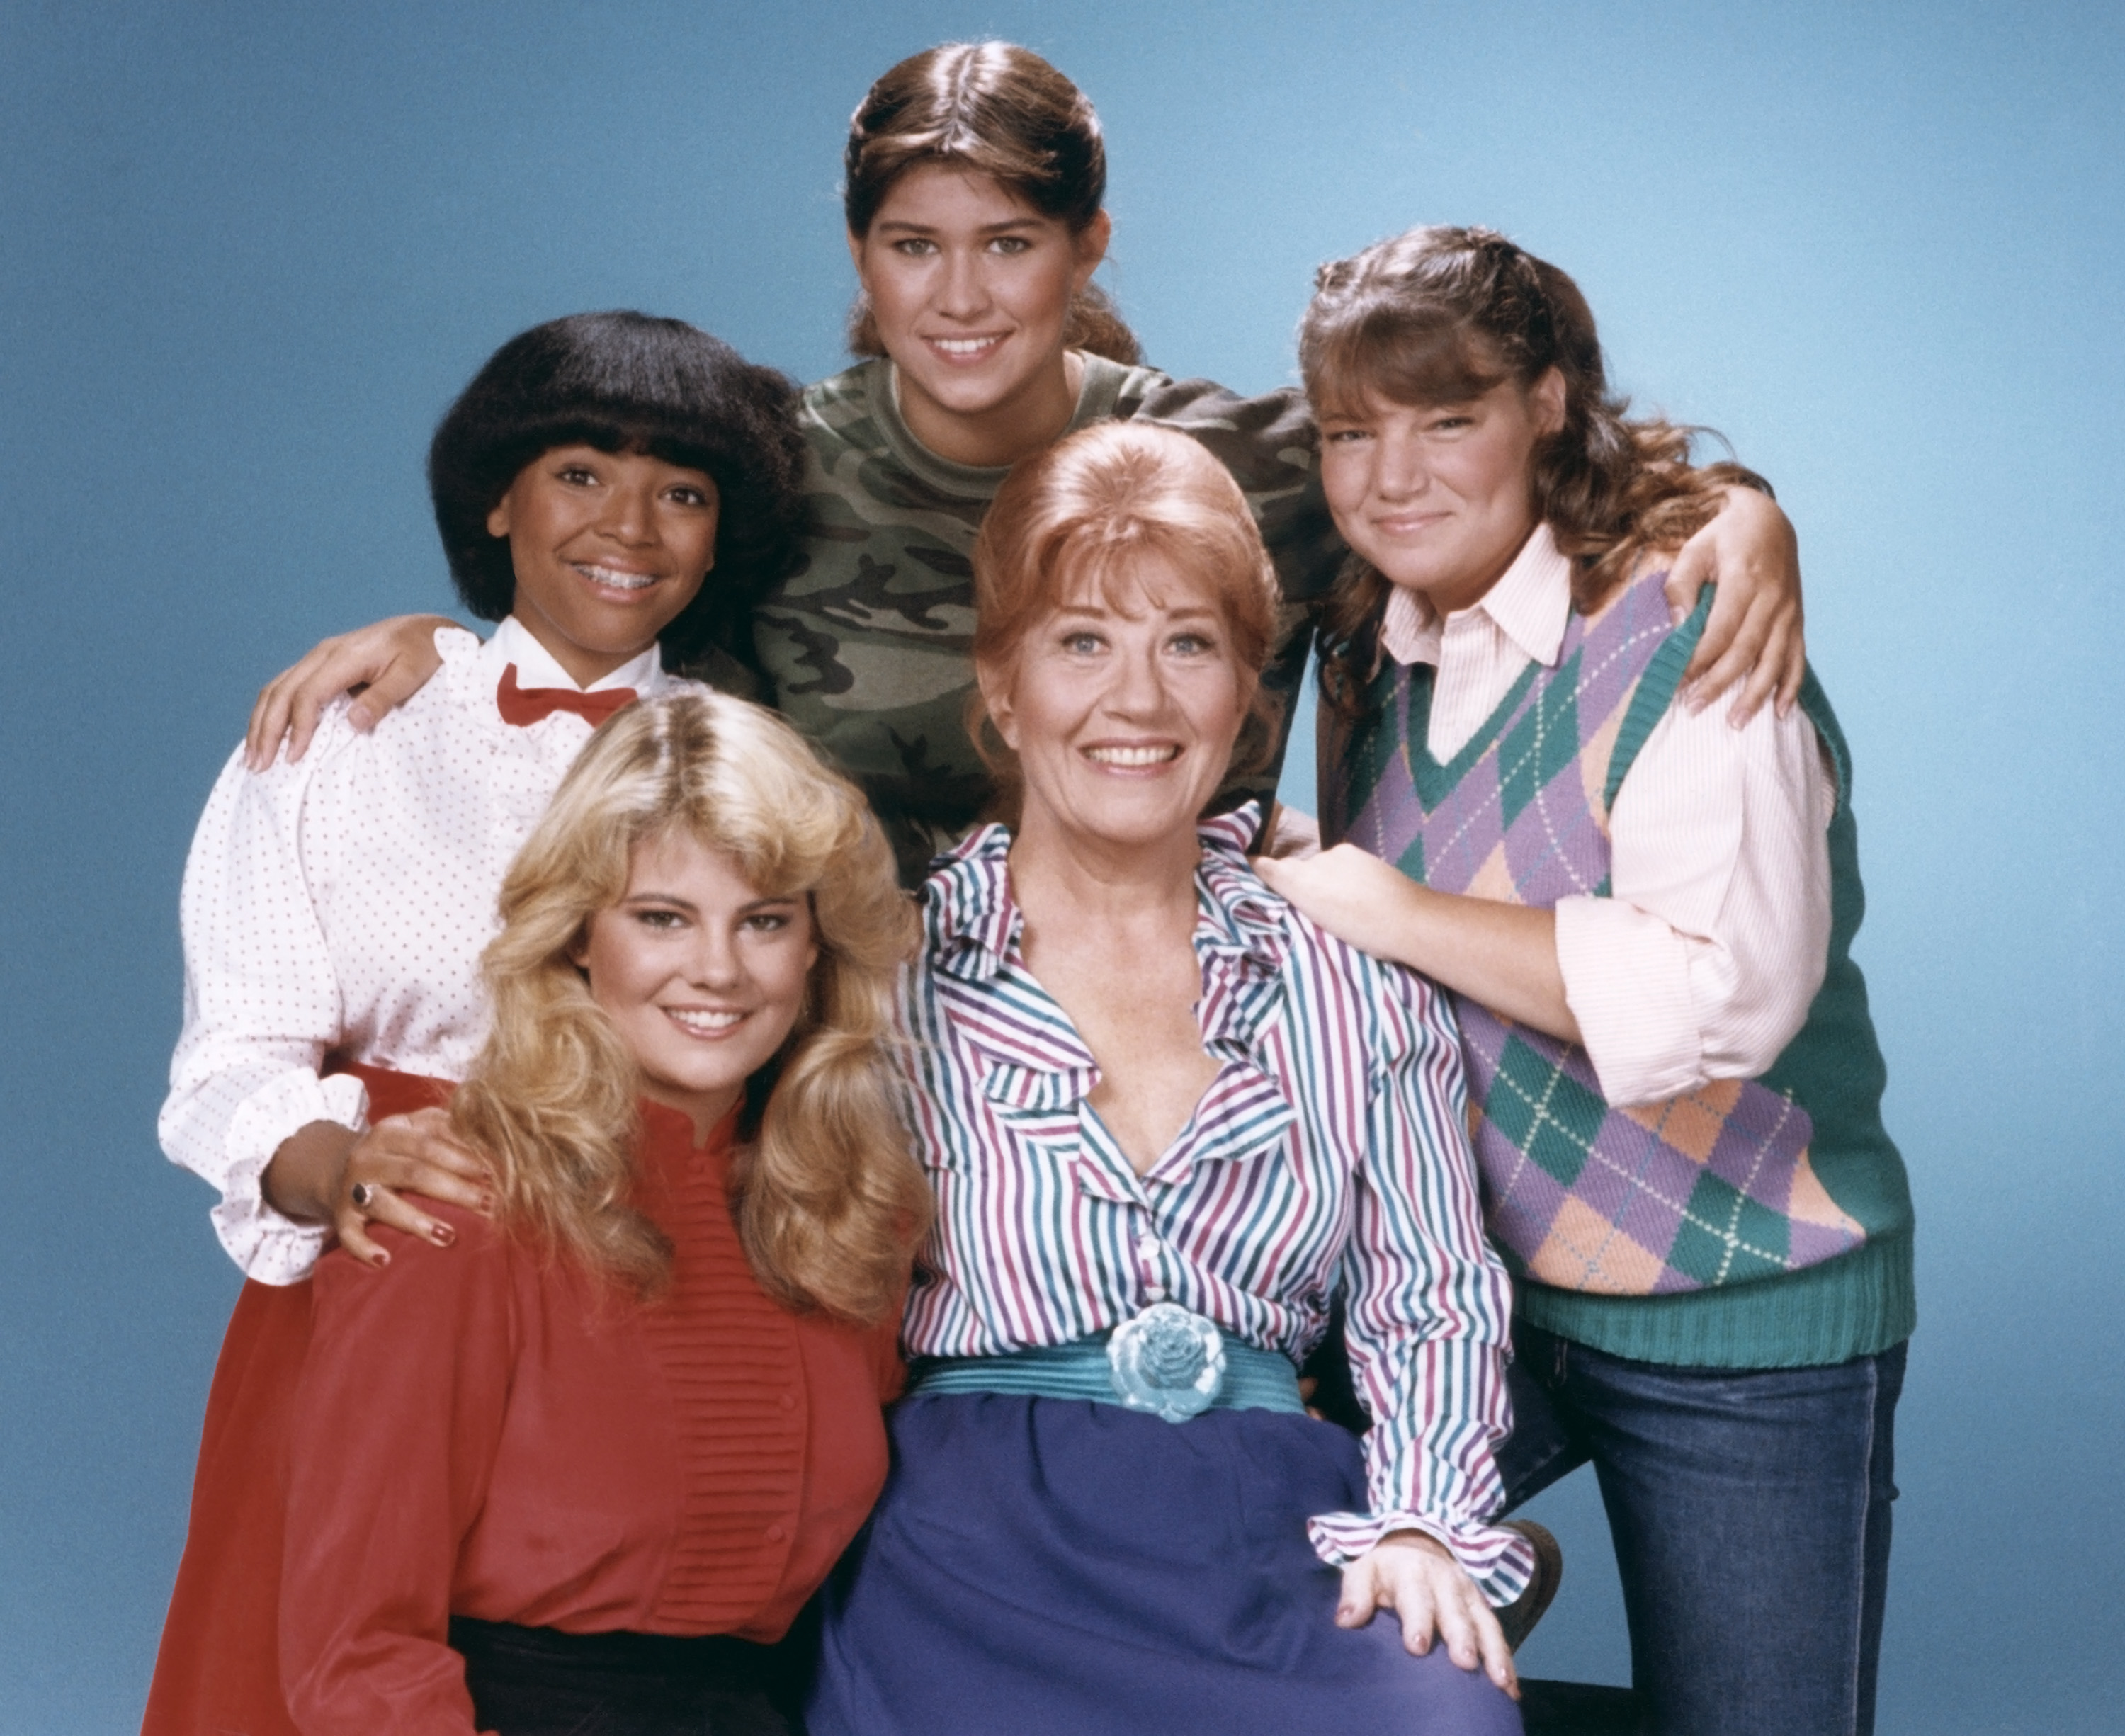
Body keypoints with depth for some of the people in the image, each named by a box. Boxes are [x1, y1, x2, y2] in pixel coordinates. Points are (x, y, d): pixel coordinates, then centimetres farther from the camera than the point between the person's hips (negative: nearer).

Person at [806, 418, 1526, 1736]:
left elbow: (1432, 1296, 13)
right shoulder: (895, 970, 4)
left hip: (1282, 1529, 2)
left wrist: (1424, 1523, -1)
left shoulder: (1353, 970, 9)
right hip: (981, 1539, -1)